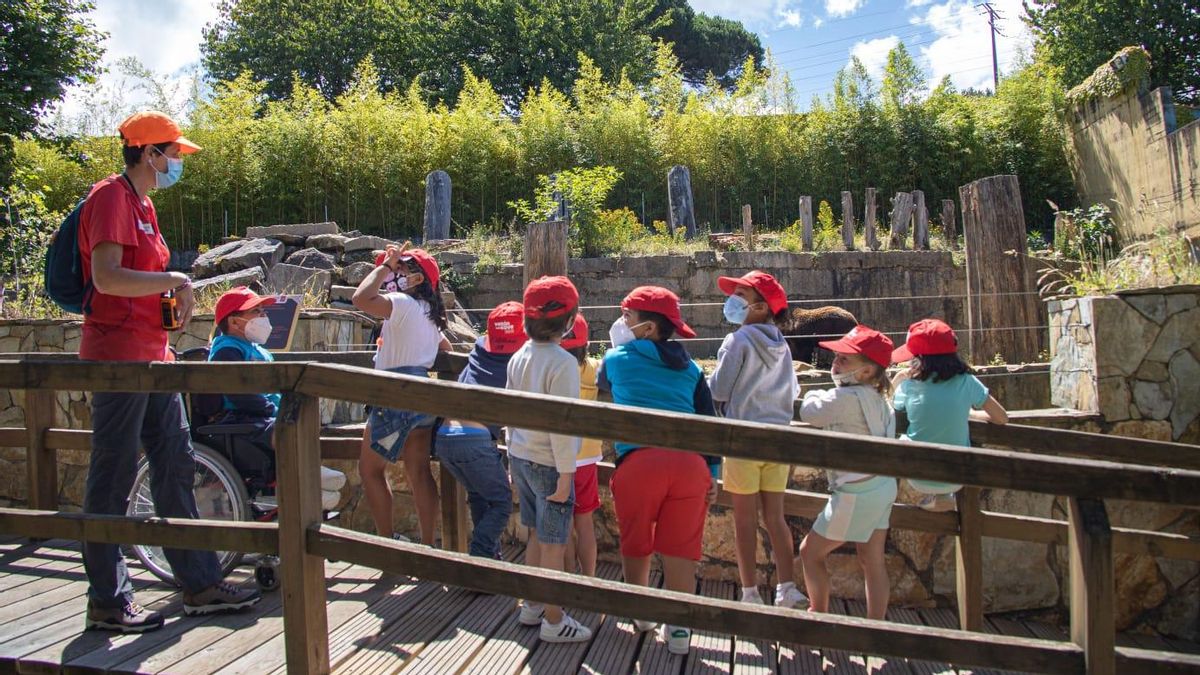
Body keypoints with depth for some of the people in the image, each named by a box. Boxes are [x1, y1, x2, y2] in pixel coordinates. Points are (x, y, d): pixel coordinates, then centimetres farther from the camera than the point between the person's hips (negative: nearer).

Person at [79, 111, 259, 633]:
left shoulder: (142, 202, 19)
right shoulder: (111, 196, -11)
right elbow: (107, 277, -22)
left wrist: (175, 296, 7)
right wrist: (174, 280, -16)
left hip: (152, 355, 10)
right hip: (119, 355, -10)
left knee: (176, 466, 11)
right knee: (113, 477, -2)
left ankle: (201, 584, 18)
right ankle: (107, 602, 9)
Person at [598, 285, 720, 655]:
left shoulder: (617, 358, 14)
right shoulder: (689, 368, 21)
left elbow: (602, 383, 37)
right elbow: (708, 420, 16)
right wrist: (712, 473, 18)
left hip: (639, 460, -2)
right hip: (690, 462, 2)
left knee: (635, 545, 18)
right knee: (679, 549, 9)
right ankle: (678, 629, 14)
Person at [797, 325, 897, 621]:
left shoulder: (846, 397, -23)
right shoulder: (876, 397, 4)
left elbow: (810, 412, -13)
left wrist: (814, 395, 9)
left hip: (856, 493, -9)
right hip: (882, 486, 9)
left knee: (810, 551, 8)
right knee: (872, 561, 13)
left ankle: (819, 615, 20)